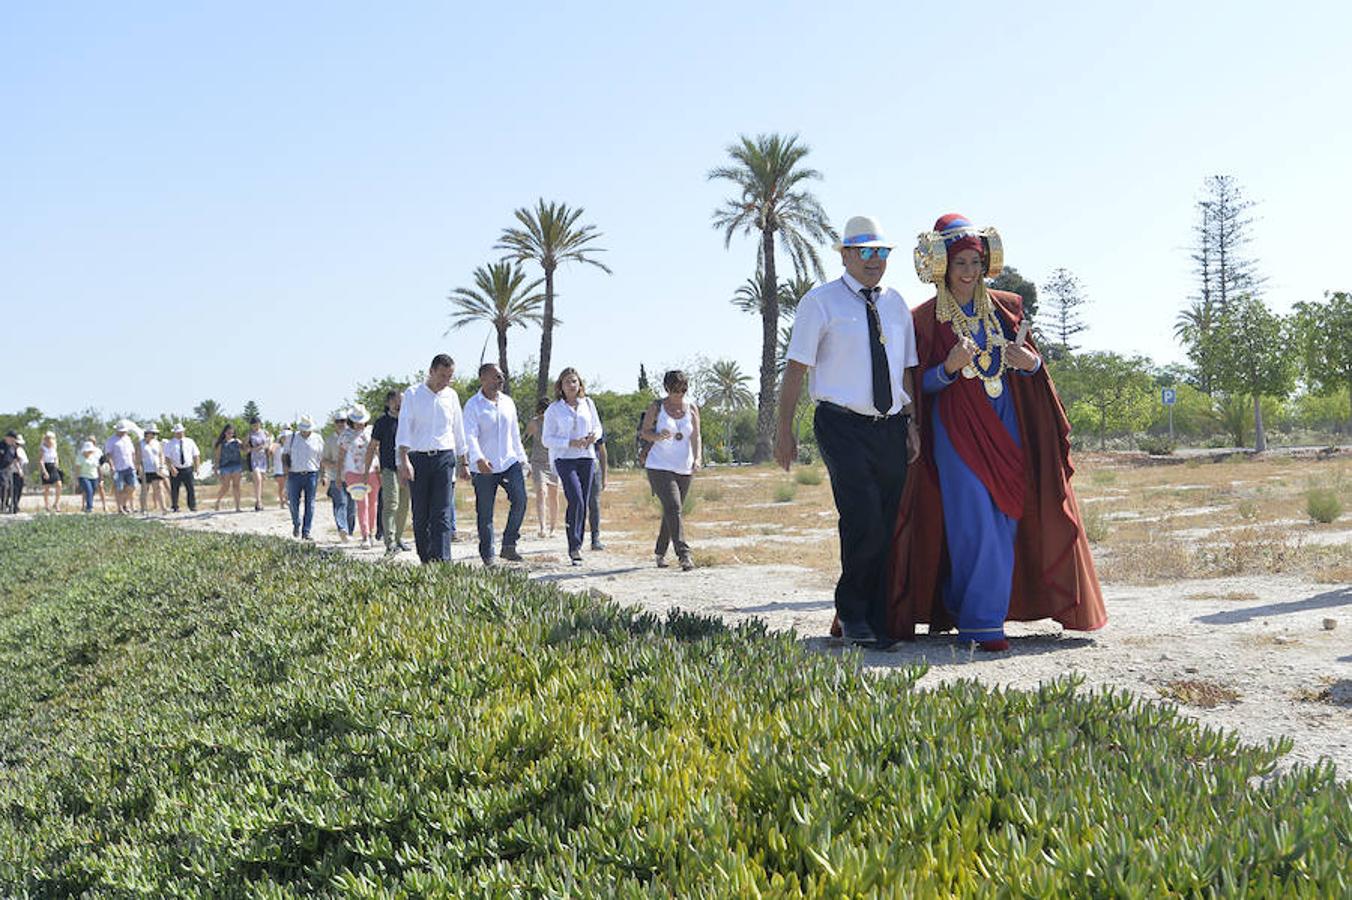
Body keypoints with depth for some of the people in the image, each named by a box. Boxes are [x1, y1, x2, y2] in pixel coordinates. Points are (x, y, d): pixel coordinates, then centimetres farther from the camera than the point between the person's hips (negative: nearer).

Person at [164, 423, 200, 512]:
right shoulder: (170, 443, 3)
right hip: (175, 470, -1)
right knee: (174, 490, 1)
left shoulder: (190, 442, 10)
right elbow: (167, 458, -4)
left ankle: (192, 507, 0)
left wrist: (196, 468, 0)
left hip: (188, 469, 1)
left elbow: (196, 456, 11)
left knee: (191, 489, -6)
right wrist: (172, 468, -19)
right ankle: (175, 508, 12)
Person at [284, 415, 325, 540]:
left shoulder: (318, 439, 5)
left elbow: (322, 459, 8)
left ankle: (306, 532, -3)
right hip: (294, 475, 1)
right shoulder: (291, 438, 7)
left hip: (311, 474, -1)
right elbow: (285, 455, 12)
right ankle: (296, 524, 28)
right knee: (293, 502, 0)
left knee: (310, 504, -5)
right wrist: (285, 466, -7)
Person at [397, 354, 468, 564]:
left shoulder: (451, 395, 10)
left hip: (444, 458, 1)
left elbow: (458, 429, 17)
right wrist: (404, 460, -17)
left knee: (442, 513, -9)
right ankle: (425, 560, 13)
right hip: (418, 458, -1)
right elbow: (404, 428, -6)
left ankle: (442, 560, -16)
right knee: (420, 515, 3)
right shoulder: (412, 394, 1)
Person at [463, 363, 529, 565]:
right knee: (485, 512, 1)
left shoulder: (508, 402, 11)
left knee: (520, 500, -14)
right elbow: (470, 435, -16)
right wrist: (478, 458, -31)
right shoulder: (473, 405, -6)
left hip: (509, 461, 4)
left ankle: (508, 545, -1)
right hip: (484, 467, -4)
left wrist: (521, 458, 20)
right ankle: (487, 556, 10)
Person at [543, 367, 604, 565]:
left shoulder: (587, 403, 9)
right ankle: (574, 546, -16)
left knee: (583, 504, 5)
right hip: (564, 459, -4)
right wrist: (570, 443, -15)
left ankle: (577, 546, 15)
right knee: (576, 500, -19)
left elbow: (598, 427, 19)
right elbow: (547, 439, -1)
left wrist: (594, 435, -5)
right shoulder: (554, 409, -1)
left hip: (586, 458, 4)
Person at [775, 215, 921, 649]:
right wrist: (784, 430, -7)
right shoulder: (820, 301, -1)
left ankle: (875, 623, 14)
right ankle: (852, 613, 2)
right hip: (843, 426, -5)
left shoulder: (895, 303, 15)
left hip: (891, 429, 5)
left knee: (887, 528, 4)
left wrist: (912, 424, 9)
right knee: (863, 520, -16)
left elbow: (906, 369, 19)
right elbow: (796, 368, -3)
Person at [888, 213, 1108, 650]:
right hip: (956, 429, -4)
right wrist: (949, 367, -20)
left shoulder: (1005, 307, 11)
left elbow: (1028, 363, 16)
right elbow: (922, 384, -1)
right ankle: (980, 622, -6)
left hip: (1005, 425, 4)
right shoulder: (927, 318, 0)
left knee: (1005, 520, 3)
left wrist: (1030, 362, -7)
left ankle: (957, 606, 18)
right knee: (974, 521, -11)